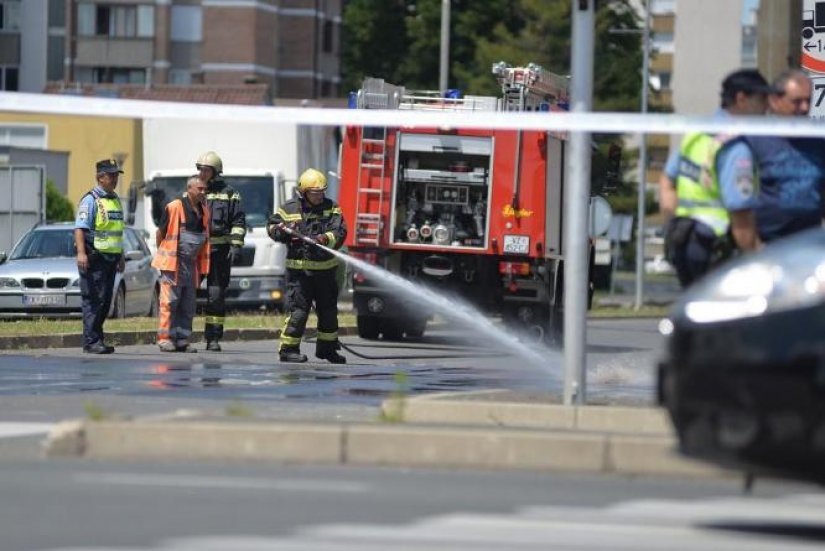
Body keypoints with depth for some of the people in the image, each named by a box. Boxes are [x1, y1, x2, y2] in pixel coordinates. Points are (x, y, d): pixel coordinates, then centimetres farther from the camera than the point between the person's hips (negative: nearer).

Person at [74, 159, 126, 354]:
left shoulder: (115, 199, 18)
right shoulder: (91, 200, -8)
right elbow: (80, 228, -17)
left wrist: (121, 257, 25)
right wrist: (81, 253, -28)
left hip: (111, 257, 8)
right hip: (94, 257, -8)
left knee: (105, 301, 9)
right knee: (93, 300, -9)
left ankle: (98, 339, 15)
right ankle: (91, 341, -9)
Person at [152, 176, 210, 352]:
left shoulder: (203, 210, 11)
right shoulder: (174, 207, -9)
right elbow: (160, 232, -3)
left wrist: (202, 265, 15)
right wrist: (162, 253, 2)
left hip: (191, 263, 7)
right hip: (173, 263, -7)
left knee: (188, 305, 8)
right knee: (170, 301, -6)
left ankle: (183, 340, 13)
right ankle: (165, 338, -3)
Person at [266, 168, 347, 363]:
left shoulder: (331, 208, 1)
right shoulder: (290, 209, -1)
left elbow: (340, 232, -10)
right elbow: (271, 225, 8)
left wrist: (326, 238, -30)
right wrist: (283, 231, -14)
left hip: (325, 269, 4)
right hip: (299, 269, -4)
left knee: (328, 310, 15)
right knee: (297, 310, -9)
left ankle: (327, 348, 30)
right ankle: (288, 349, -3)